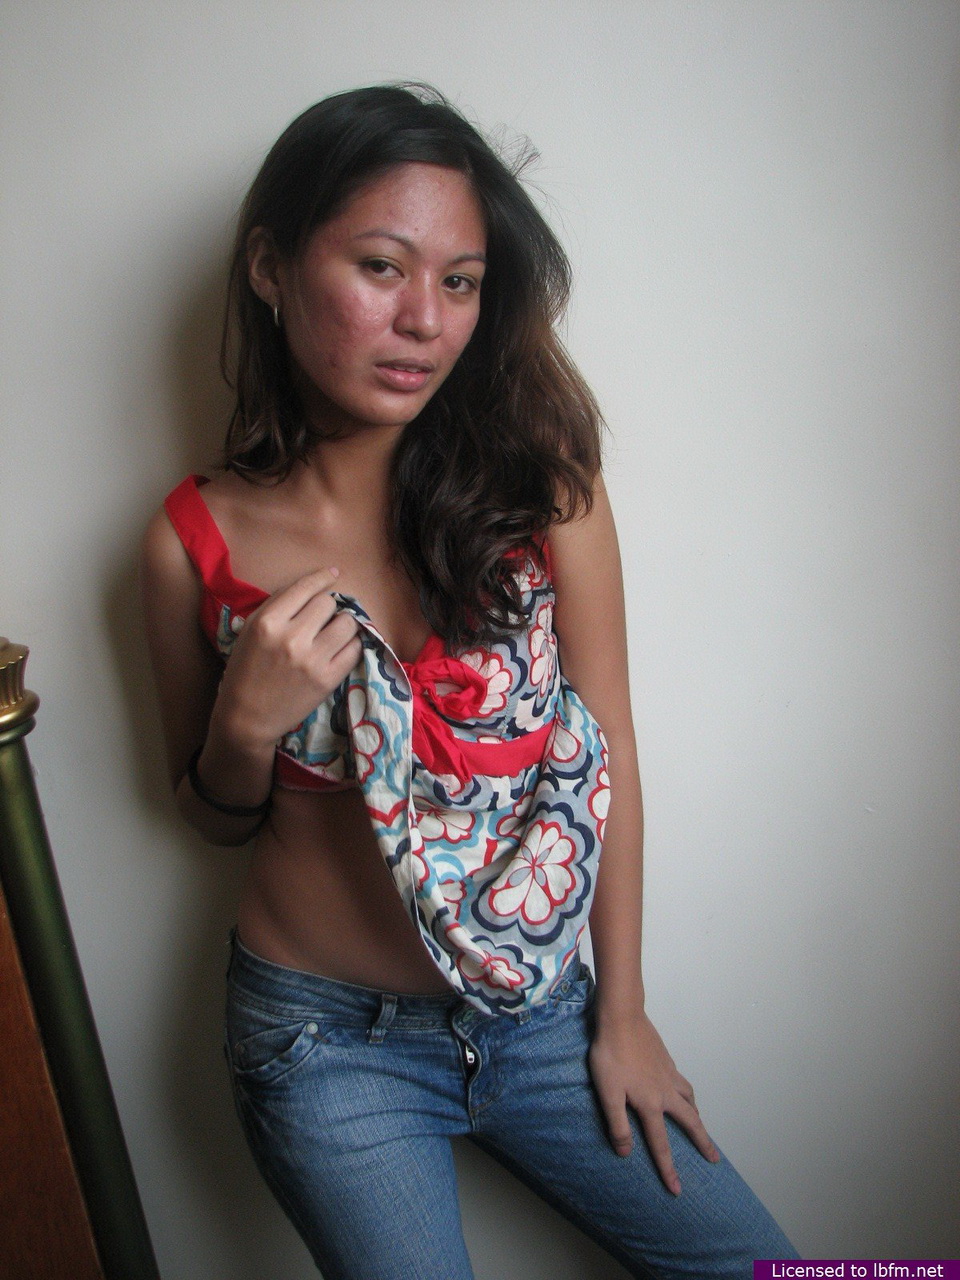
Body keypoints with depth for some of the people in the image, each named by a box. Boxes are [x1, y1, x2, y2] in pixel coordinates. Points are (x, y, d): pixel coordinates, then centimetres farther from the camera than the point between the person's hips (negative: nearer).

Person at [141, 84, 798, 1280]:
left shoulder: (539, 478, -12)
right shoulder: (196, 540, -11)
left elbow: (604, 746, -4)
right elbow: (215, 818, 3)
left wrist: (621, 1011, 2)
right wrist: (249, 721, -20)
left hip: (538, 1012, 2)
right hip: (329, 1043, -1)